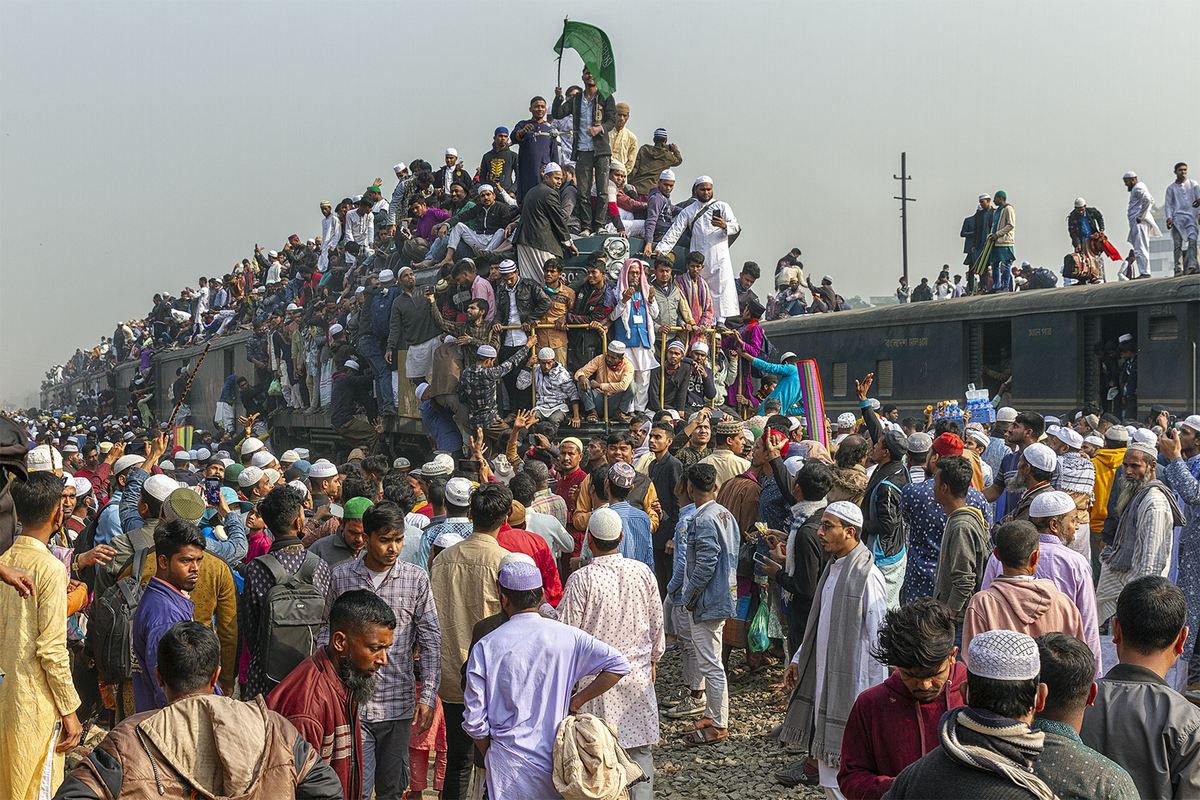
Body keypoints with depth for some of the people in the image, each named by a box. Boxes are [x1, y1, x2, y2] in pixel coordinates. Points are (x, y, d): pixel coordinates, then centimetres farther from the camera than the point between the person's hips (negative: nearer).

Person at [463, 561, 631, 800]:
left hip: (509, 770, -1)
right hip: (556, 762, 1)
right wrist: (576, 701, 0)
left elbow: (474, 722, -4)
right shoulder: (566, 636, -2)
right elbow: (619, 664, -7)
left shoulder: (485, 647, -5)